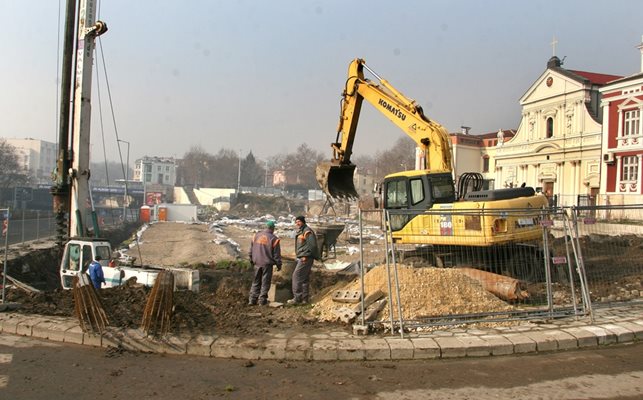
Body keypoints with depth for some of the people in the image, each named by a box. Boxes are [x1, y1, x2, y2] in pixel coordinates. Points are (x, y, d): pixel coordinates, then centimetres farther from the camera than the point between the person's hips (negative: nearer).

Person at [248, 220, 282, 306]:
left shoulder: (256, 235, 5)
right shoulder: (273, 239, -9)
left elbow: (251, 250, 12)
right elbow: (277, 254, -7)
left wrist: (251, 260, 24)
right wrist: (279, 264, 4)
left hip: (257, 263, 4)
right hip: (267, 264, -4)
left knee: (256, 282, 13)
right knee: (265, 282, 5)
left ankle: (252, 300, 12)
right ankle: (262, 300, 5)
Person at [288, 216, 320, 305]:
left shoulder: (307, 231, -12)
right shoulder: (299, 232, 19)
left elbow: (312, 245, -21)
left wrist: (306, 256, -20)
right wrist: (298, 255, 16)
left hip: (306, 258, -10)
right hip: (301, 258, 10)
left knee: (296, 276, -12)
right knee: (304, 278, 11)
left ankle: (297, 298, -10)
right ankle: (305, 297, 16)